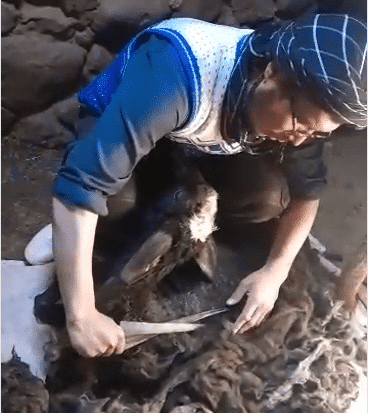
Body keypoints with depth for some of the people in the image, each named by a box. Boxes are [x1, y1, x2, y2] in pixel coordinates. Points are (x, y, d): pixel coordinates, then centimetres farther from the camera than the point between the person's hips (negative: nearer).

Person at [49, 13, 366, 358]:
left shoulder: (302, 103, -23)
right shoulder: (176, 73, -43)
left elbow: (306, 188, -7)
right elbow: (79, 184, -46)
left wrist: (275, 272, -21)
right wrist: (81, 316, -45)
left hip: (199, 147, 4)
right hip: (119, 136, -4)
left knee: (272, 197, -20)